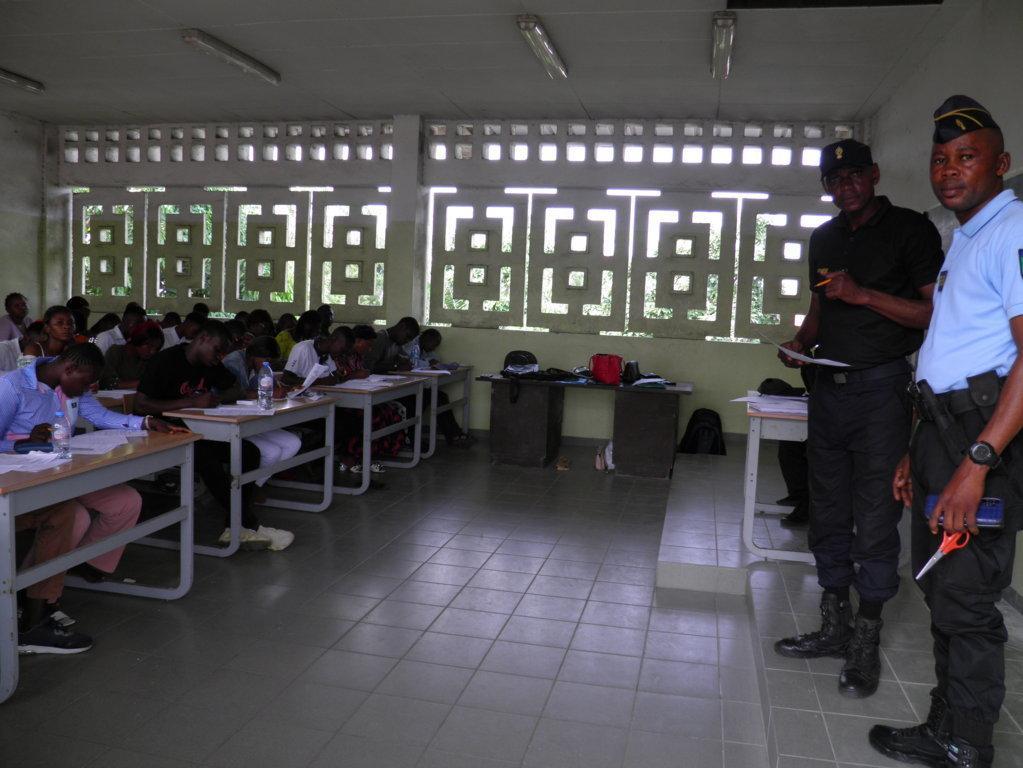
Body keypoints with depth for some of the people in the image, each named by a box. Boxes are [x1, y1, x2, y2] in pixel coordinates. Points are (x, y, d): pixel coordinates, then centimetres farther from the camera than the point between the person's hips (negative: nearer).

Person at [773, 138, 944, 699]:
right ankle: (834, 627, 24)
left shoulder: (910, 229, -4)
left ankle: (866, 646, 9)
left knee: (874, 520, -3)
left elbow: (936, 312, -10)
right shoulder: (824, 239, 15)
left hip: (881, 388, -6)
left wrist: (864, 295, -19)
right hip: (829, 386, 7)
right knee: (828, 515, 11)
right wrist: (800, 342, 4)